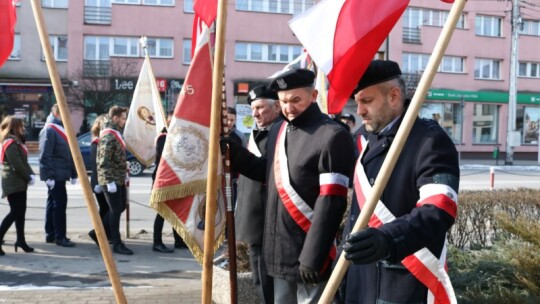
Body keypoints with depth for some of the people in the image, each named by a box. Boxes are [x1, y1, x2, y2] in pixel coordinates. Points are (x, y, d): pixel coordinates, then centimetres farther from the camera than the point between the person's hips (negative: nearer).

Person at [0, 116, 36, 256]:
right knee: (15, 212, -11)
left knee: (20, 212, 10)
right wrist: (28, 178, -10)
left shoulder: (17, 142, 17)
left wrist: (31, 175, 3)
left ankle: (21, 240, 14)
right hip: (13, 183, -10)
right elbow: (17, 165, -19)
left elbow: (24, 162, 17)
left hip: (19, 183, 10)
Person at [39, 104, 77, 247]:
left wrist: (73, 173, 18)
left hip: (60, 175, 10)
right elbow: (45, 156, -19)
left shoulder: (61, 129, 19)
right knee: (59, 204, -9)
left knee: (53, 203, 14)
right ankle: (60, 237, -4)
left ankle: (50, 234, 21)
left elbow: (67, 153, 21)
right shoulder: (49, 131, -12)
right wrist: (49, 176, -22)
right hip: (55, 176, -10)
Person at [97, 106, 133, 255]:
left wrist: (124, 174, 18)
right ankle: (117, 244, 4)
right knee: (116, 210, -4)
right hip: (111, 181, -10)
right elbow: (104, 162, -22)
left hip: (119, 179, 10)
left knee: (120, 208, 16)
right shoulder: (109, 136, -17)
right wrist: (110, 181, -23)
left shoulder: (116, 133, 15)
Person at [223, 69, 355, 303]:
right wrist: (231, 151, 8)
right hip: (280, 249, 8)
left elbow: (331, 202, -19)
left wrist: (312, 256, -21)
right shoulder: (277, 131, 9)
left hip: (309, 252, -7)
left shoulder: (332, 136, -16)